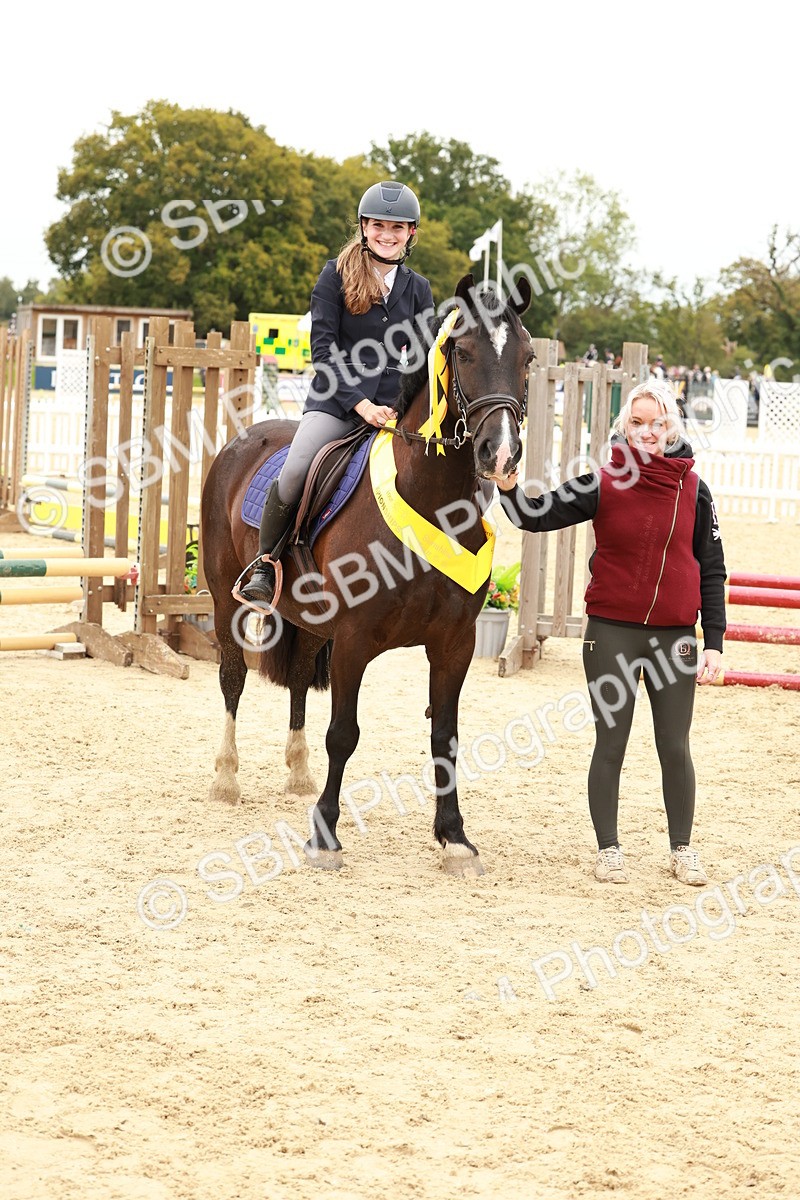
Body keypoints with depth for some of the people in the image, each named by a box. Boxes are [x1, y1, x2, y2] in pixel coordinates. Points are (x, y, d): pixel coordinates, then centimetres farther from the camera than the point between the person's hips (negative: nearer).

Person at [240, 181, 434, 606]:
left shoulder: (418, 289, 14)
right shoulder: (336, 275, 3)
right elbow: (323, 349, -3)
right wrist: (361, 404, -13)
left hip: (394, 407, 3)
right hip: (335, 401, -3)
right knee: (294, 474, -25)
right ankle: (264, 567, -6)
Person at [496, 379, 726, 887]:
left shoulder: (693, 490, 0)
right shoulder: (603, 484, -5)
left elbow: (711, 570, 4)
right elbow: (541, 516, -11)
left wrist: (713, 641, 0)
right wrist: (510, 490, -31)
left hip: (674, 636, 1)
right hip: (612, 633, -1)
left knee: (675, 748, 9)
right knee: (611, 744, 7)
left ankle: (682, 849, 24)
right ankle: (609, 849, 19)